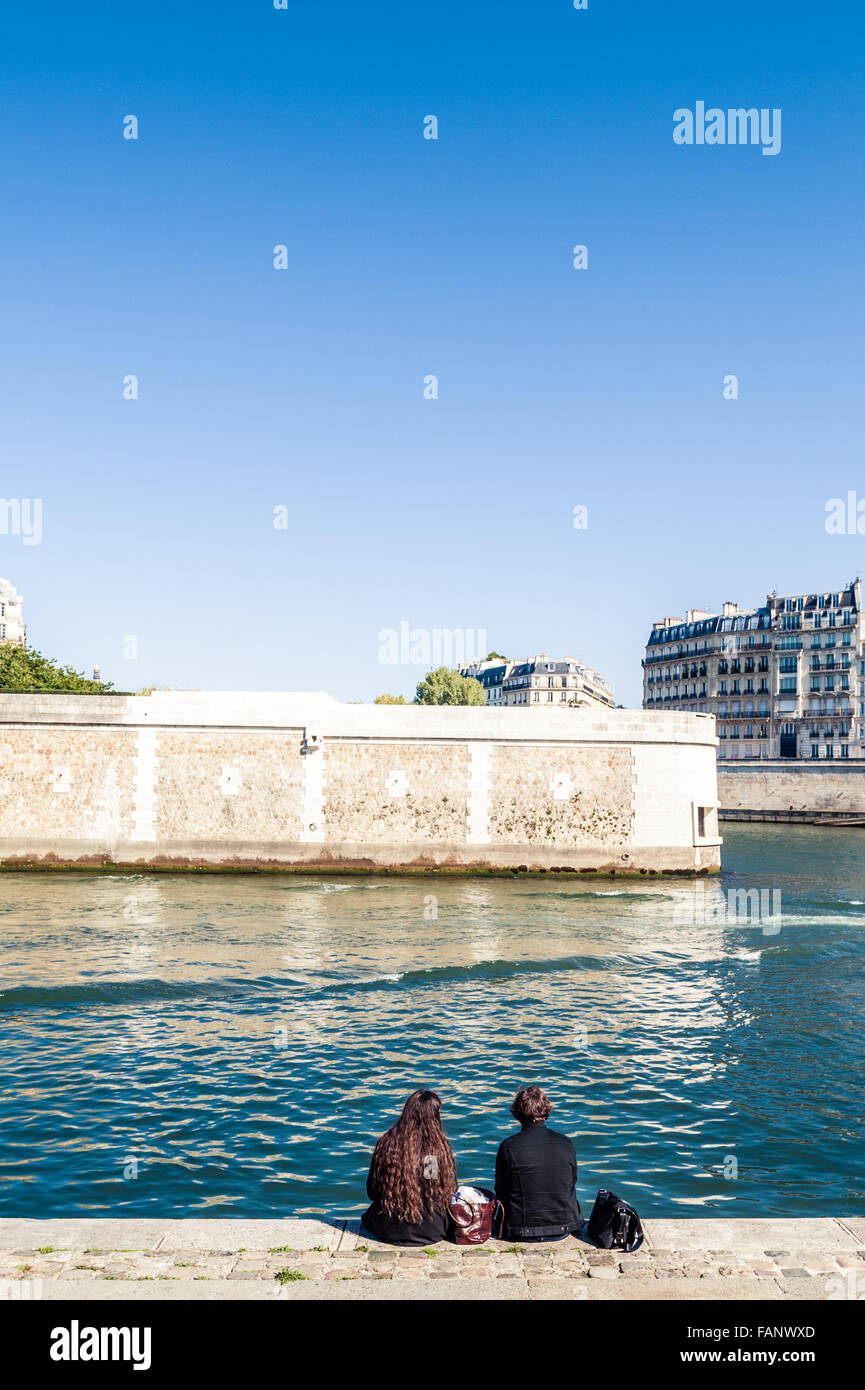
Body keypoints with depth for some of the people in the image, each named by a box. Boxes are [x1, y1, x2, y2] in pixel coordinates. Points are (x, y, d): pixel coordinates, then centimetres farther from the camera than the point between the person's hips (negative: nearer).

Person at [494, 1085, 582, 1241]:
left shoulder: (508, 1148, -13)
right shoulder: (566, 1144, -5)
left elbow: (501, 1193, -2)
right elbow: (571, 1185, 8)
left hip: (523, 1232, -2)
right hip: (563, 1231, 2)